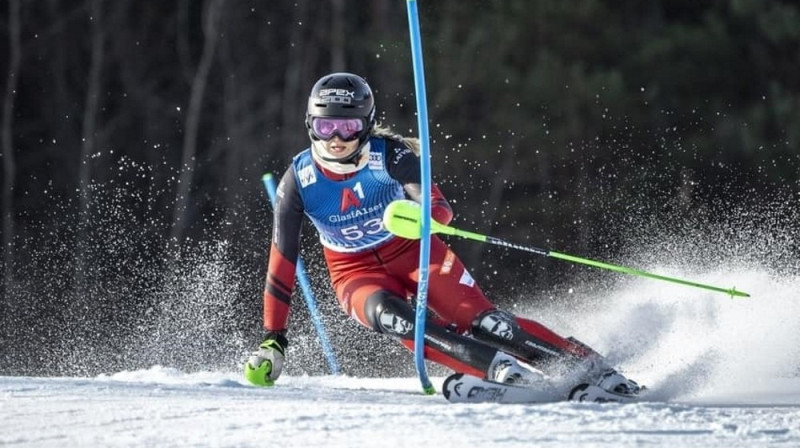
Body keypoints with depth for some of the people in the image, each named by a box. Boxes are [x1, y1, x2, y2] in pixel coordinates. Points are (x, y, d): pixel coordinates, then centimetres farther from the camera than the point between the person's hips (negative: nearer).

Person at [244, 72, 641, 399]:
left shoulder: (389, 155, -22)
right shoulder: (298, 182, -17)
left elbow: (441, 209, -30)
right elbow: (282, 263, -10)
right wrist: (272, 341, -11)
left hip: (413, 251, 0)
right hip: (357, 272, 1)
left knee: (480, 320, -19)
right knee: (387, 315, -33)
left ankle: (595, 371, -17)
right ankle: (502, 369, -41)